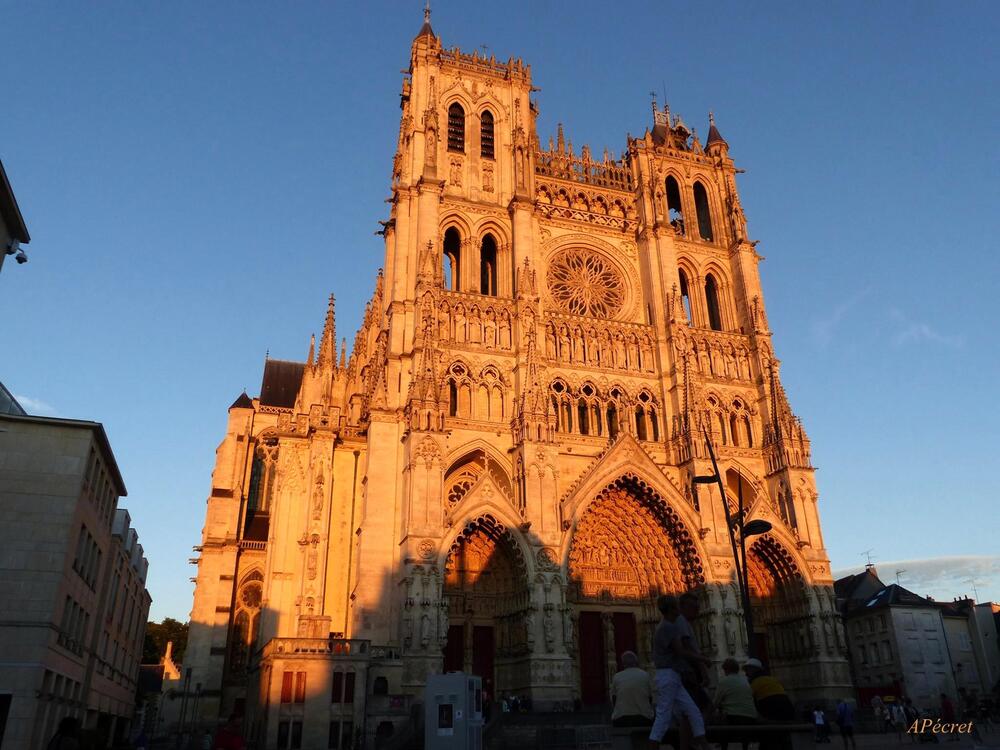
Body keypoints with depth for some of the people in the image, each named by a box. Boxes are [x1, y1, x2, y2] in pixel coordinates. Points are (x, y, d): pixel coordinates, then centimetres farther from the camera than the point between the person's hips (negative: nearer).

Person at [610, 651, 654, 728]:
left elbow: (613, 701, 10)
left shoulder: (616, 677, 2)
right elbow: (650, 699, 11)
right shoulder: (645, 675, 3)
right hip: (643, 719, 1)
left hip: (620, 720, -1)